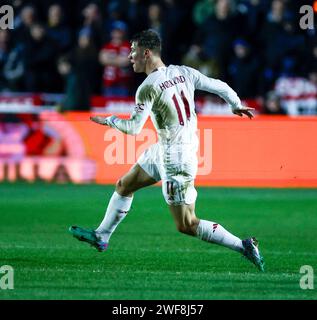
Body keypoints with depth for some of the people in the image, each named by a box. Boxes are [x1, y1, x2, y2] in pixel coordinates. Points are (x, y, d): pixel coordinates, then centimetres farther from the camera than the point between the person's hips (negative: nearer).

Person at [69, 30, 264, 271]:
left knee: (186, 226, -3)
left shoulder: (148, 88, -18)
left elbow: (134, 128, -14)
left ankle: (243, 246, -5)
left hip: (175, 157, -9)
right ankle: (101, 236, 36)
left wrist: (108, 120, 5)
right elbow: (220, 86, 6)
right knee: (124, 186, 22)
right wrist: (236, 105, 25)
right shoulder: (184, 72, 1)